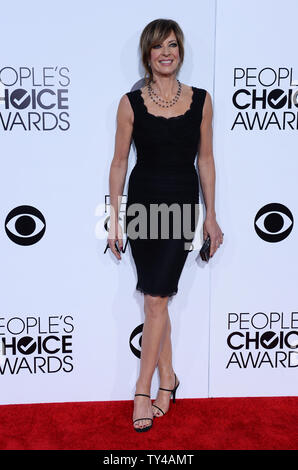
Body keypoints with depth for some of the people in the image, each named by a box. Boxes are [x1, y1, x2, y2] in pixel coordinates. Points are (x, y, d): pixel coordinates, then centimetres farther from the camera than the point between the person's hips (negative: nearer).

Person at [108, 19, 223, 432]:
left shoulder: (200, 100, 1)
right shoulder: (131, 103, -1)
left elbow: (205, 159, 6)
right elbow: (119, 162, 2)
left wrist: (211, 215, 5)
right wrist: (114, 219, 1)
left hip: (182, 204, -1)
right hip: (142, 203, 1)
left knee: (157, 298, -5)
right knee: (156, 299, 9)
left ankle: (143, 391, 9)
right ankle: (167, 377, 27)